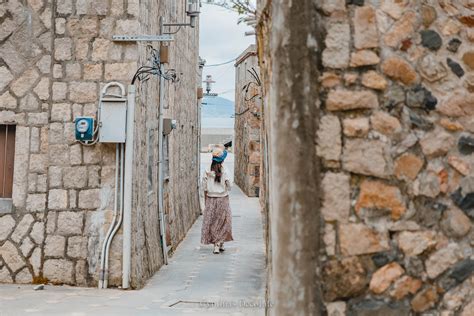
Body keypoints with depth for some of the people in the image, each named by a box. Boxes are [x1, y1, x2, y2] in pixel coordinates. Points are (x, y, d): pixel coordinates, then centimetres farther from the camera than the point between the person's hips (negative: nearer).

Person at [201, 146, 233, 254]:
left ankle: (216, 244, 12)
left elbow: (205, 188, 0)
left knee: (212, 222, 10)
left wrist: (206, 201, 10)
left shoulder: (207, 172, -4)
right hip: (222, 199, -2)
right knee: (222, 222, 10)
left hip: (211, 200, 2)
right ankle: (220, 244, 8)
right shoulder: (224, 172, -10)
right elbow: (229, 186, -4)